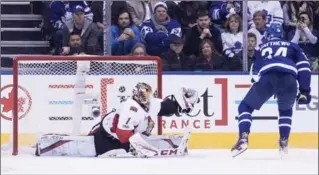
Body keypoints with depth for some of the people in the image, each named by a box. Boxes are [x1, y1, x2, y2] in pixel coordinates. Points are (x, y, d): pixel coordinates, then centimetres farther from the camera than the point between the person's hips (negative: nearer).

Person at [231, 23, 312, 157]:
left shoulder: (261, 48, 37)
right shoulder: (292, 46, 33)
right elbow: (304, 67, 19)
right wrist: (304, 91, 18)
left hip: (268, 77, -1)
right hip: (289, 79, 1)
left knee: (245, 106, 18)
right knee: (286, 110, 33)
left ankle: (243, 139, -4)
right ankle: (284, 143, 19)